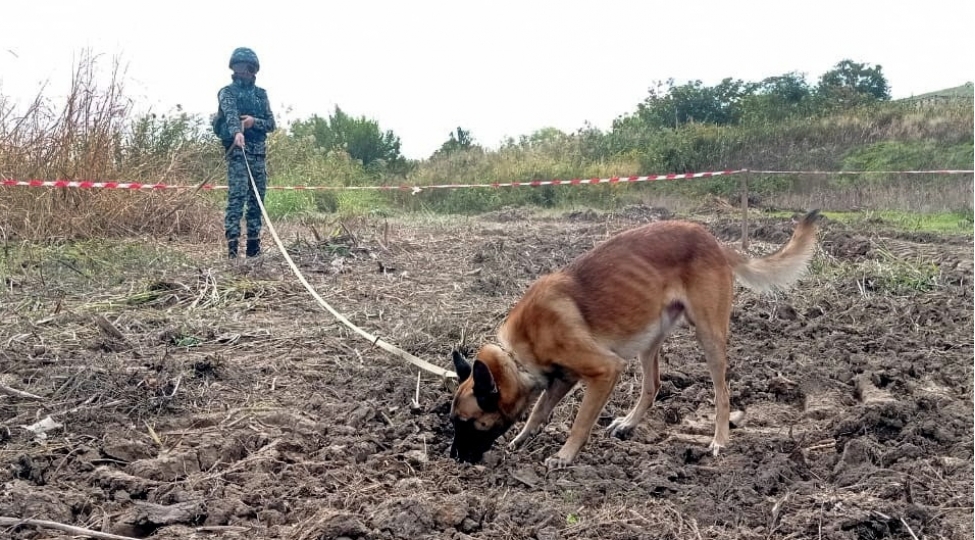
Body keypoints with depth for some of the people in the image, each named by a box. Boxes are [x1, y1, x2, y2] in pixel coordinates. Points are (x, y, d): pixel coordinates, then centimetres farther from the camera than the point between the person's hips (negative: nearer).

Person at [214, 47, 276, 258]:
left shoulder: (261, 94, 17)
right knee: (237, 195, -15)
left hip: (259, 153, 6)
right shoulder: (227, 92, 0)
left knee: (257, 198, 6)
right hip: (237, 150, -5)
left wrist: (254, 121, -10)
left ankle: (254, 242, 13)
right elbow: (230, 114, -20)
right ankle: (232, 240, -17)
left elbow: (271, 123, 11)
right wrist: (237, 132, -40)